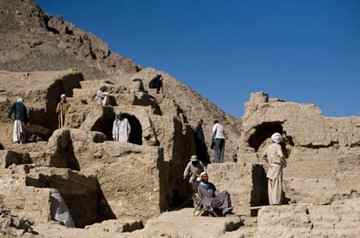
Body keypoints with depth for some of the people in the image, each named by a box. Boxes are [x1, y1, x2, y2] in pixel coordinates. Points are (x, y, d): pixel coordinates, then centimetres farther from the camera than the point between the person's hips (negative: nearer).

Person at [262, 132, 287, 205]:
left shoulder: (269, 147, 10)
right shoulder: (278, 146, -11)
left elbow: (264, 156, 22)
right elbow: (281, 155, -26)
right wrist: (284, 163, -10)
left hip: (271, 168, 7)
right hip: (277, 167, -7)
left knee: (271, 186, 8)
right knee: (277, 186, -7)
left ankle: (271, 202, 9)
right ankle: (276, 201, -11)